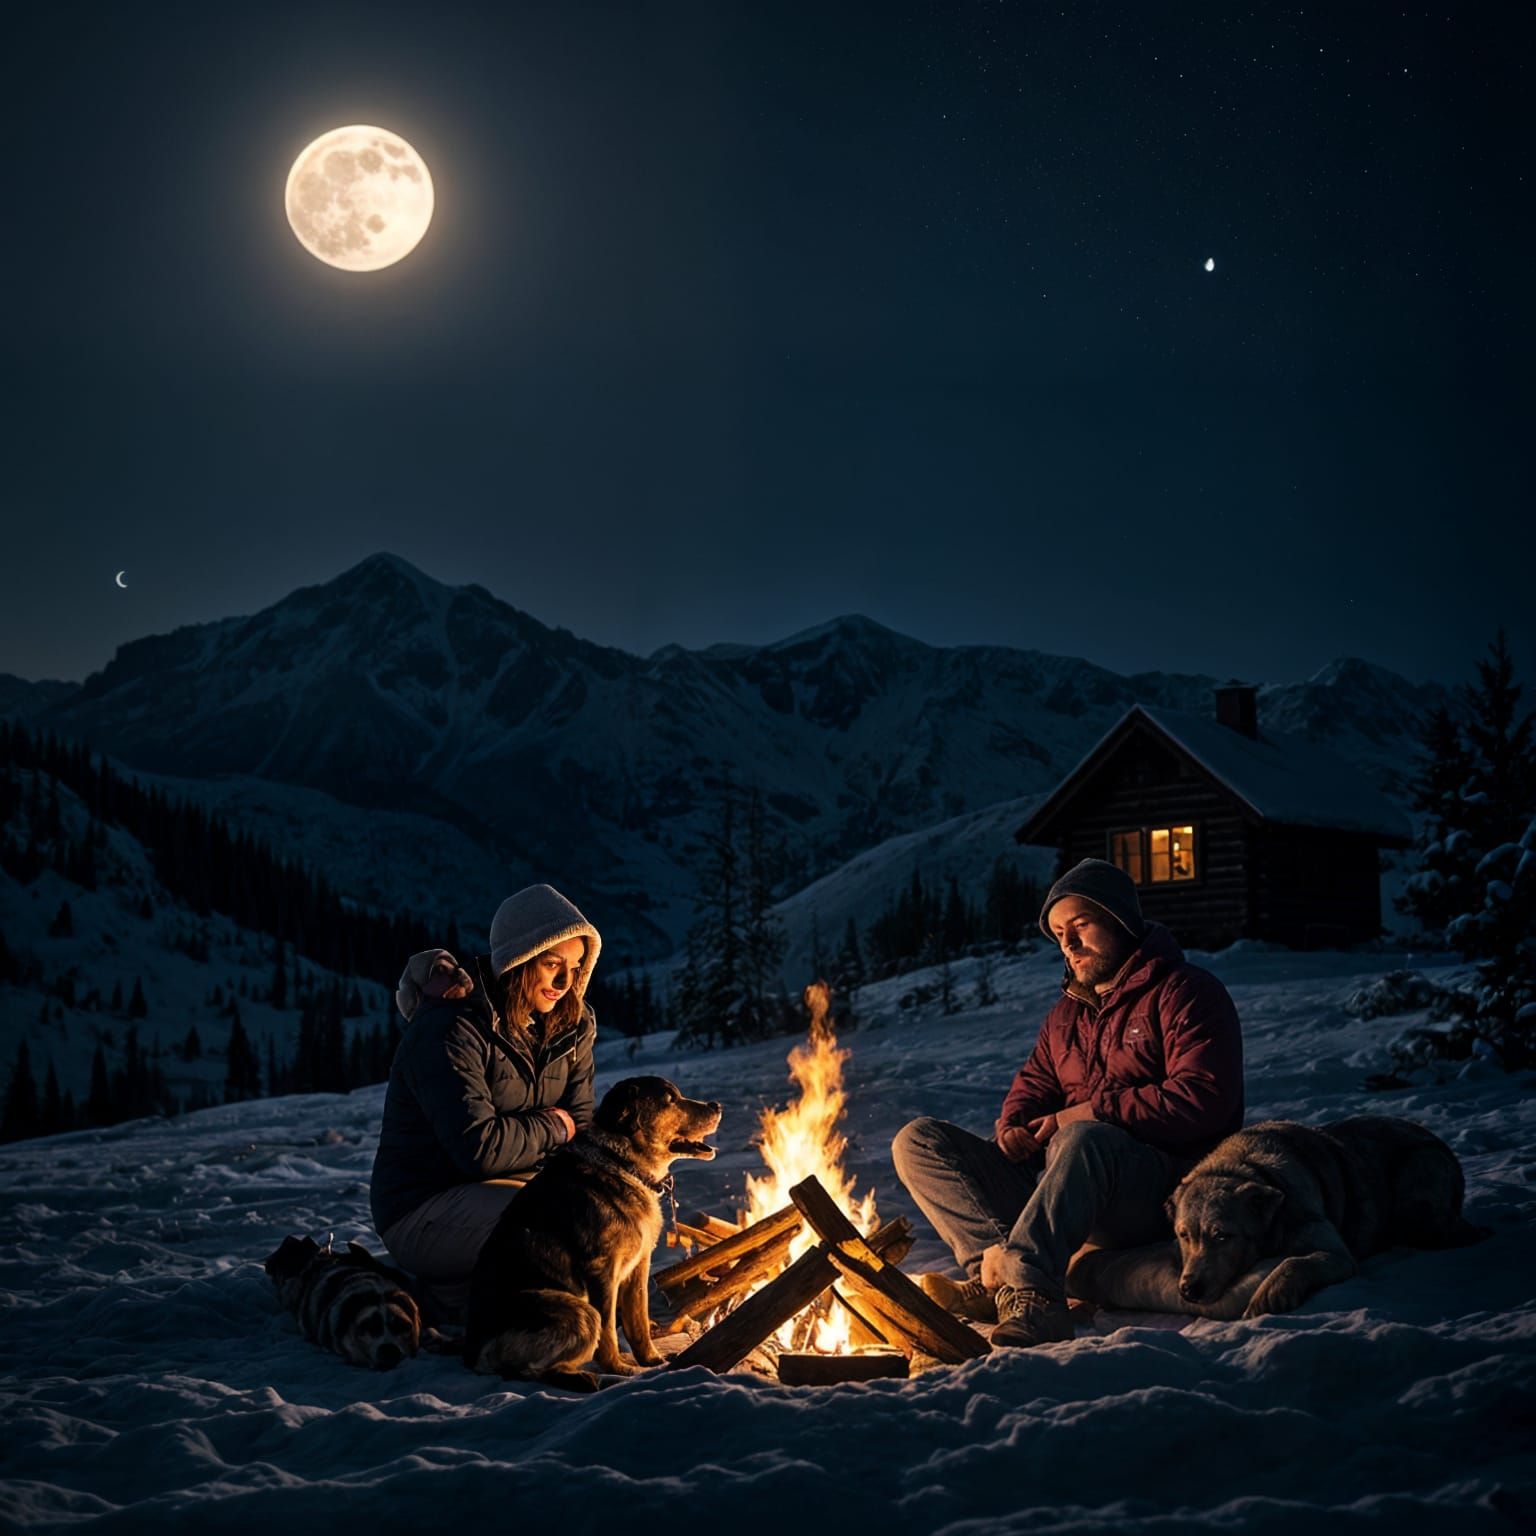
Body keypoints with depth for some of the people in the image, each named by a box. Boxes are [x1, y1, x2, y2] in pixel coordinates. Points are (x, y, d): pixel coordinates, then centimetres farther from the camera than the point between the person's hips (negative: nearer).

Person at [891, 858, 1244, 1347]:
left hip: (1161, 1187, -7)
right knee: (917, 1142, -7)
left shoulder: (1184, 993, -1)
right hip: (1052, 1181, 8)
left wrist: (1092, 1112, -15)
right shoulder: (1067, 1012, 24)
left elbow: (1202, 1101, -14)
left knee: (1083, 1140, -41)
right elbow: (1033, 1085, 21)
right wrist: (1013, 1126, -3)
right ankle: (1001, 1263, -30)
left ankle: (1026, 1292, -49)